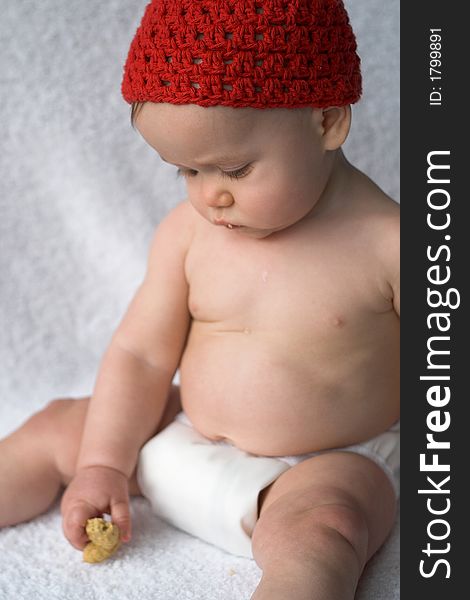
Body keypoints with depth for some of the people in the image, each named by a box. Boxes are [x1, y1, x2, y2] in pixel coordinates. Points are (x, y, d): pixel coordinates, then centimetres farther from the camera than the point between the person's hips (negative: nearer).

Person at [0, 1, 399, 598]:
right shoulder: (187, 231, -5)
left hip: (328, 467, -5)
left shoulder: (386, 243, -17)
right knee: (59, 428, 6)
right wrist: (104, 464, 1)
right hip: (187, 438, 5)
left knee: (319, 534, -36)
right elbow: (140, 352, 1)